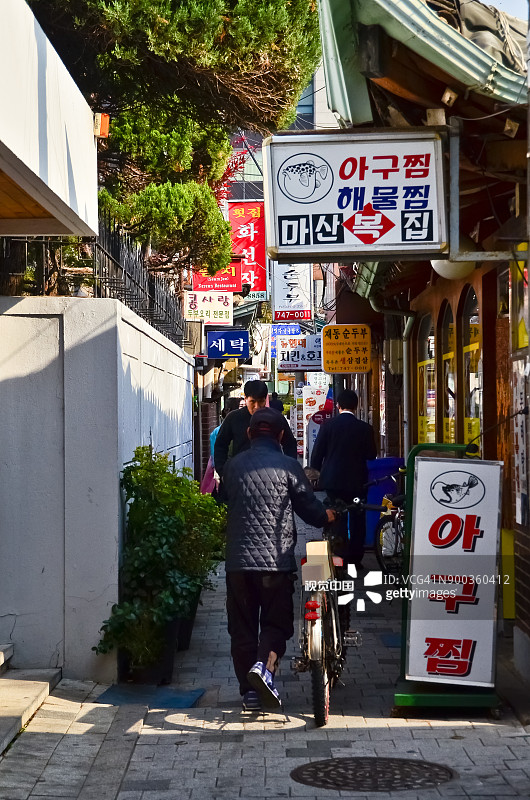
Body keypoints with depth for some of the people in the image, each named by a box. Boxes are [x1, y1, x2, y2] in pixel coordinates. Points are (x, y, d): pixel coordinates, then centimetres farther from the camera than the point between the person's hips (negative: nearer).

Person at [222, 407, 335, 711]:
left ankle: (250, 690, 9)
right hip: (276, 560, -2)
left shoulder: (233, 465, 8)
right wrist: (328, 516, 22)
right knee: (276, 623, 7)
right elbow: (311, 509, -1)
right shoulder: (288, 466, -2)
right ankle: (264, 666, -20)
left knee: (242, 627, 10)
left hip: (238, 560, 3)